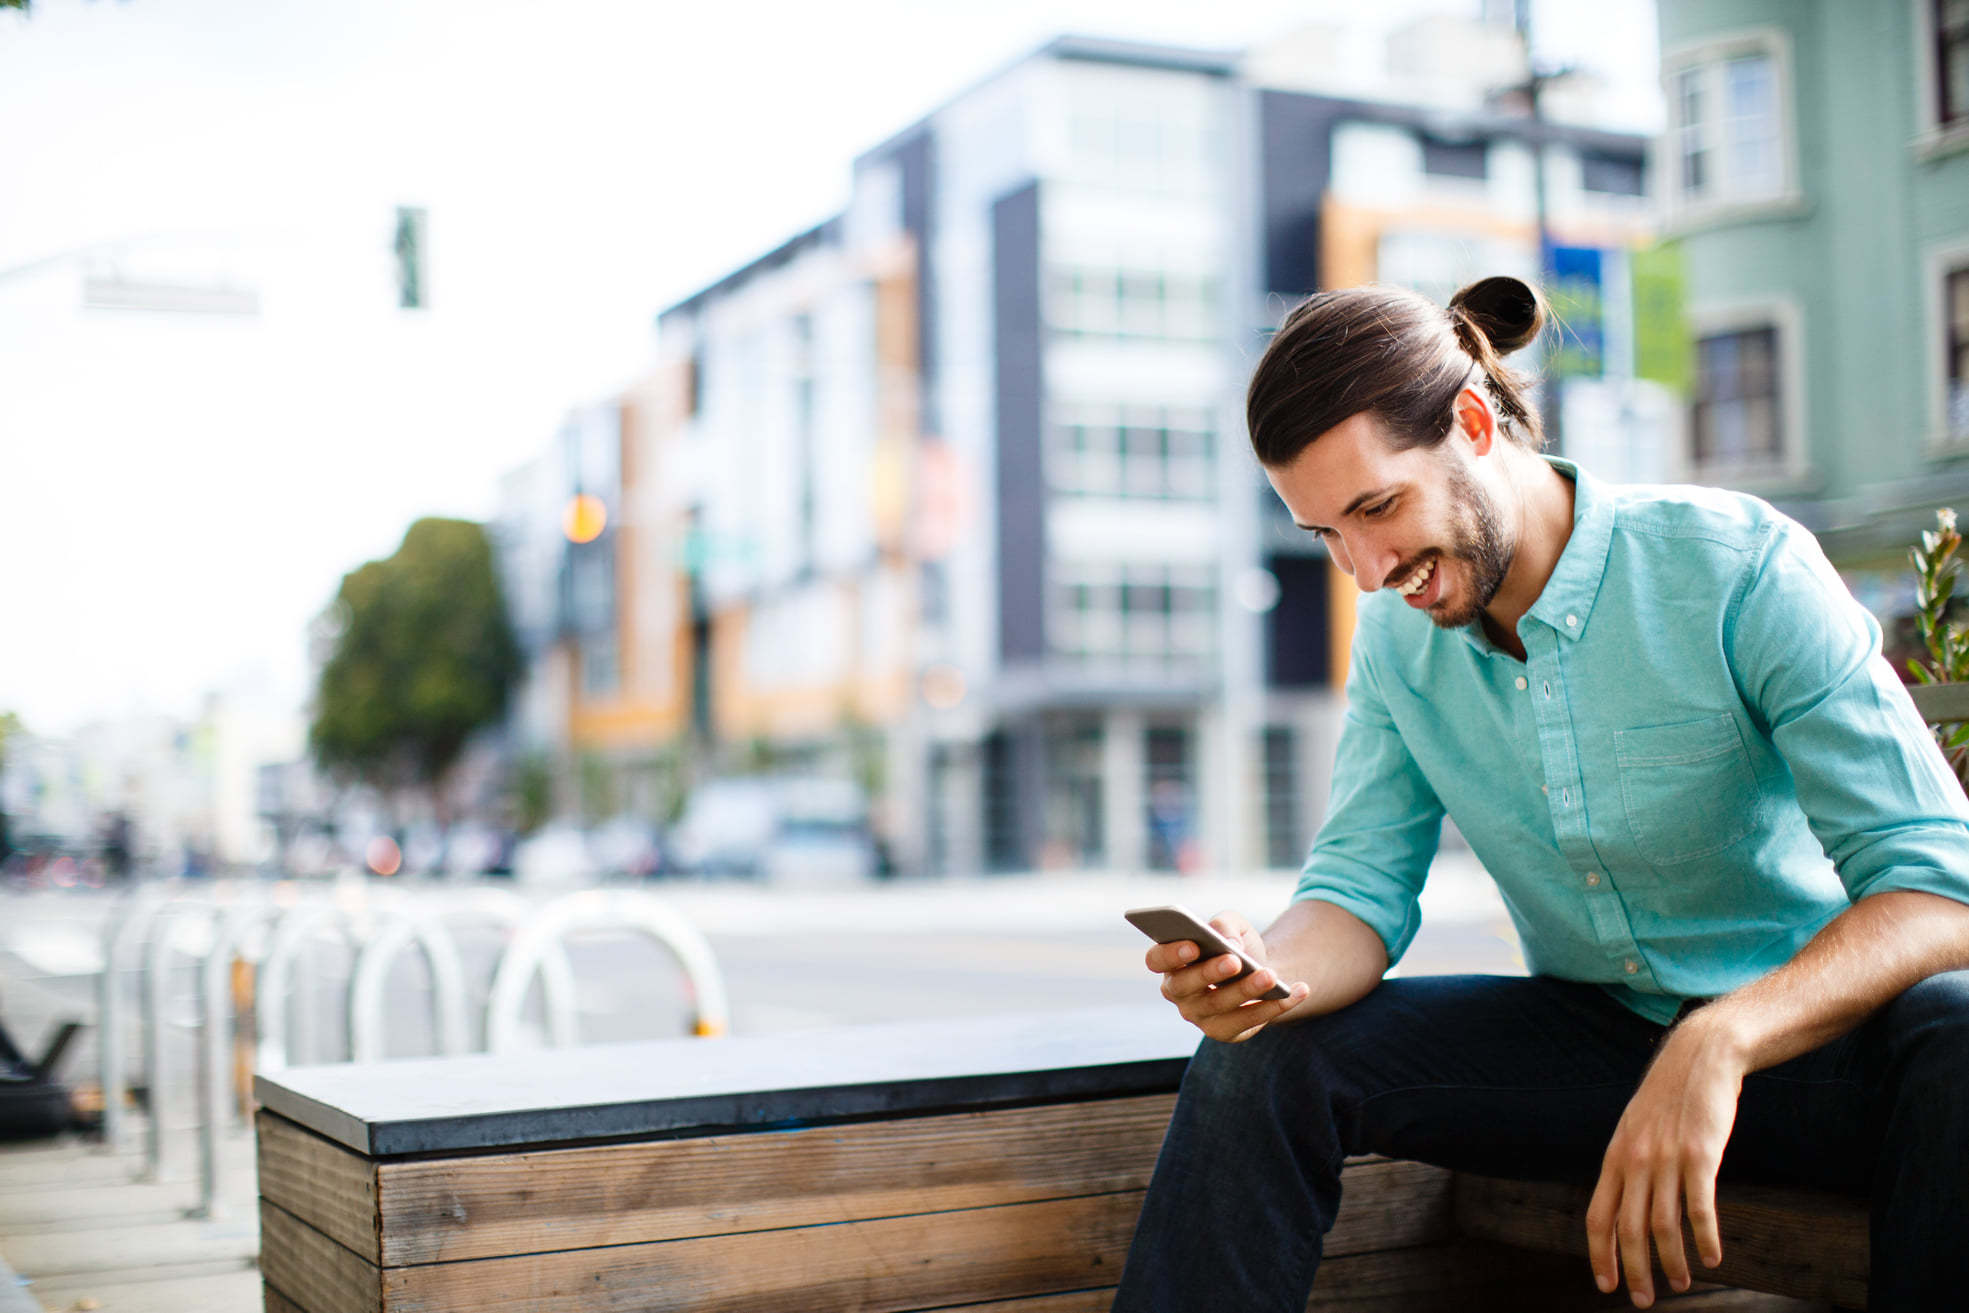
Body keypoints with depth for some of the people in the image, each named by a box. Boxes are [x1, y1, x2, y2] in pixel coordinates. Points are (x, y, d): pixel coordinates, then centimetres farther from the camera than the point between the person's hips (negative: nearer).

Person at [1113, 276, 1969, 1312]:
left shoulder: (1740, 568, -18)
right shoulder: (1395, 636, 0)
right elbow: (1361, 886, -1)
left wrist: (1719, 1043, -40)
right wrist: (1271, 970, -26)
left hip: (1808, 1032, -3)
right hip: (1586, 1038, 4)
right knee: (1261, 1053, -14)